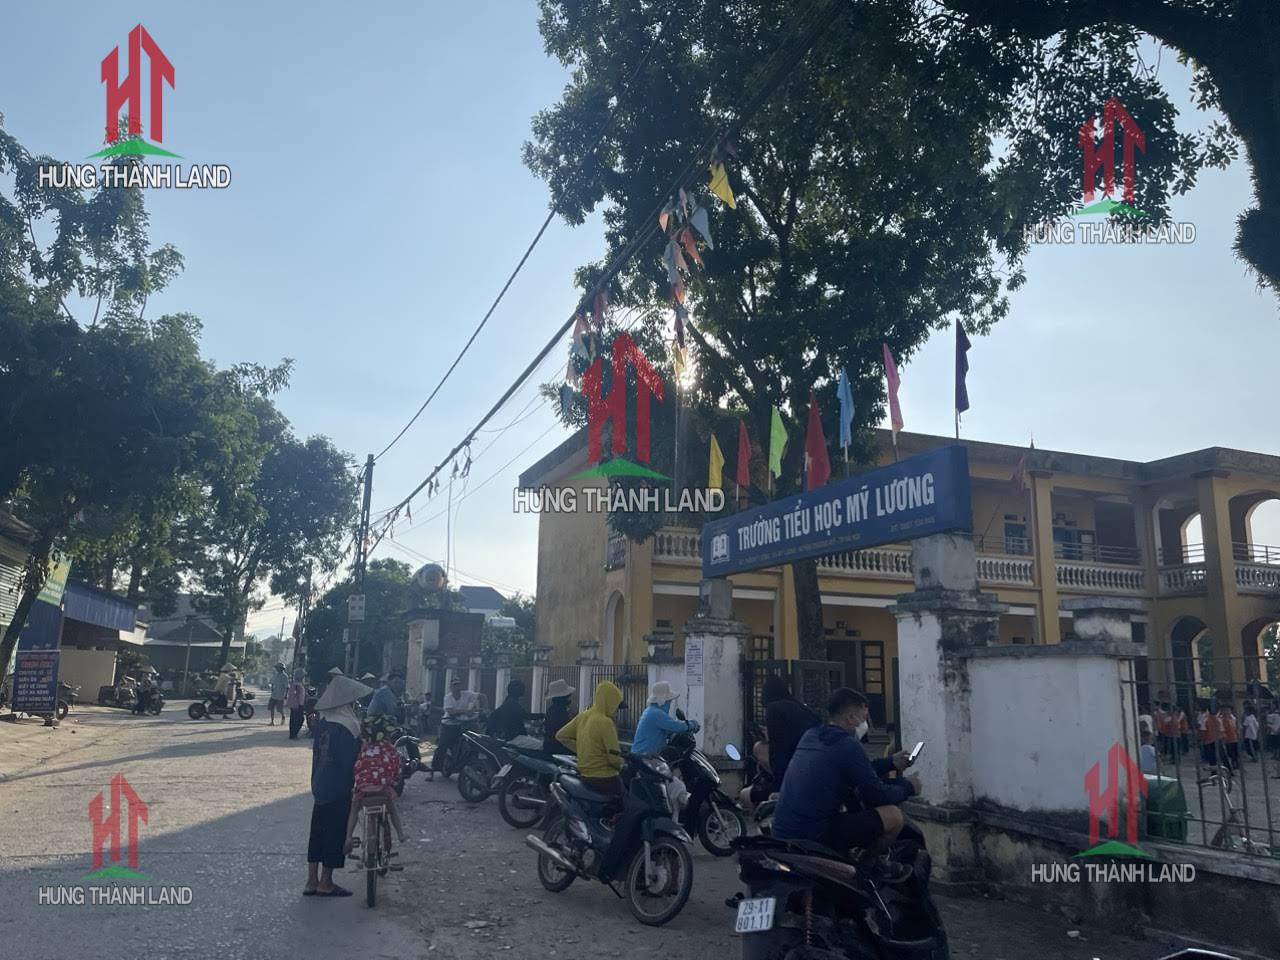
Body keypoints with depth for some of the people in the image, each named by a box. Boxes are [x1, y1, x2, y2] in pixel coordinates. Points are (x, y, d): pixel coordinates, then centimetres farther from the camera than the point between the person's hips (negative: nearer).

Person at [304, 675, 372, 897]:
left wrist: (317, 781, 20)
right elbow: (350, 760, -18)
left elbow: (317, 753, 12)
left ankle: (312, 881, 21)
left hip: (320, 785, 8)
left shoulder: (324, 722, 4)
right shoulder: (346, 726, -20)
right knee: (335, 831, 3)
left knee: (318, 831, 14)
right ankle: (326, 883, 12)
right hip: (338, 788, -8)